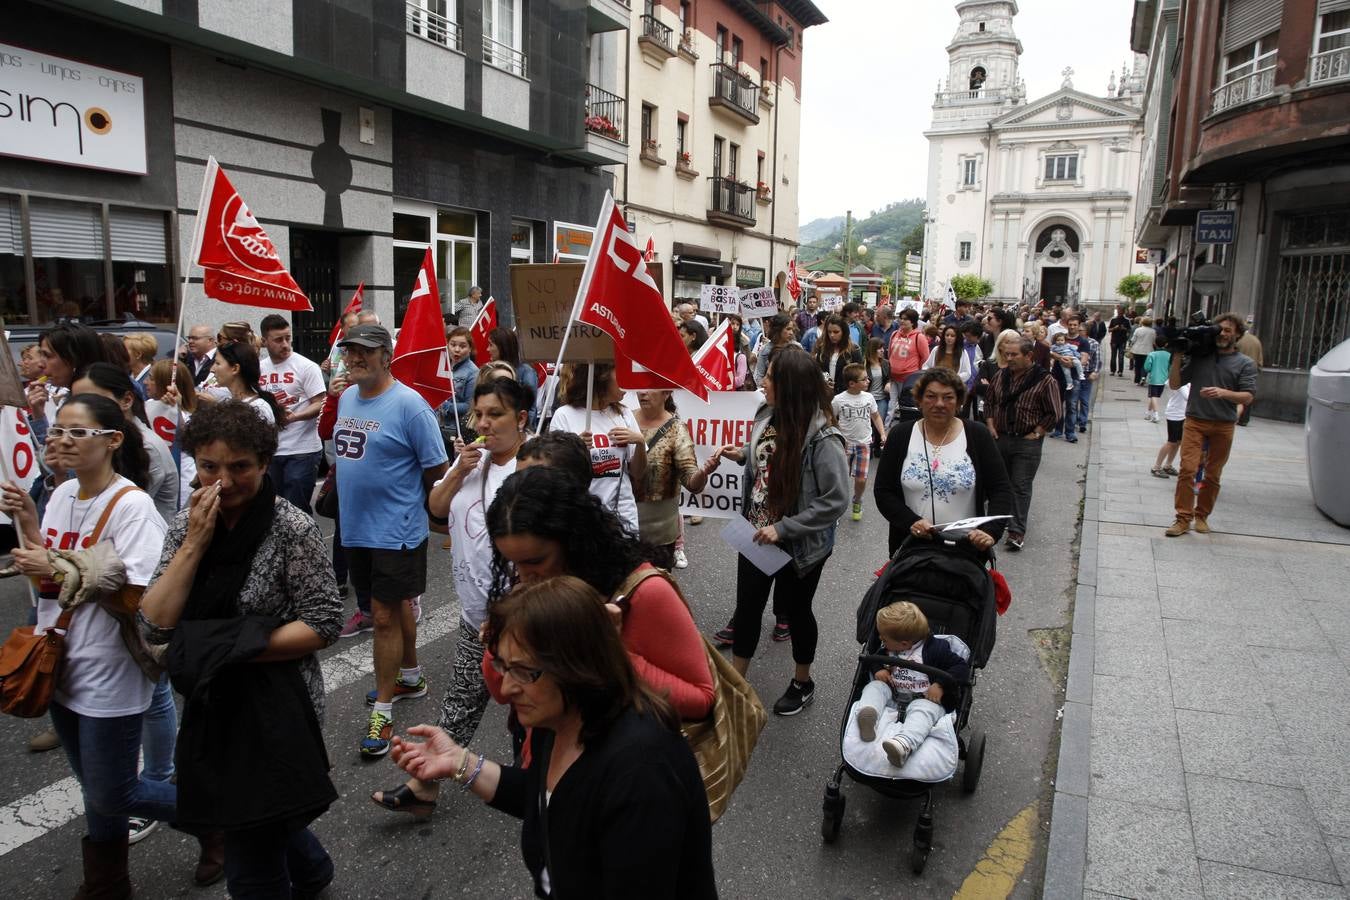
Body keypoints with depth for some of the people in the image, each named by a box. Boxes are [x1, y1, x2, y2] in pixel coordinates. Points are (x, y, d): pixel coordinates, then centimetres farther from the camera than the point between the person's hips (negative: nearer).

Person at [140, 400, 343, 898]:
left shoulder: (292, 528, -17)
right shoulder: (186, 524, -1)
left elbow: (324, 622, -17)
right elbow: (155, 625, -8)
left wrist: (230, 650, -22)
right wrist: (195, 543, -17)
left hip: (274, 706, -6)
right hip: (210, 704, 6)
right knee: (266, 816, 27)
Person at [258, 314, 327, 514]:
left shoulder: (306, 367, -8)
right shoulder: (258, 369, 8)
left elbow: (320, 405, -13)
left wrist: (293, 416, -28)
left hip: (302, 451, -6)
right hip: (269, 451, 6)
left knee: (297, 511, -5)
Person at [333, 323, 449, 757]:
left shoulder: (409, 404, -18)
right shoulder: (346, 398, 7)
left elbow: (437, 471, -14)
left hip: (396, 530, -7)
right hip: (356, 527, 7)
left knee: (385, 617, -2)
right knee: (395, 606, 21)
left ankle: (382, 711, 10)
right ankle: (411, 677, 39)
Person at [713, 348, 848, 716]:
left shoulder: (822, 438, -26)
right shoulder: (767, 416, -7)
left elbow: (835, 501, -25)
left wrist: (782, 529, -24)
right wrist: (741, 455, -6)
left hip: (800, 544, -6)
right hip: (756, 534, 6)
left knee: (795, 611, 15)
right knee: (747, 607, 16)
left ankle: (803, 684, 41)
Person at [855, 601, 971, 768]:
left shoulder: (934, 648, -10)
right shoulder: (886, 648, 6)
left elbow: (962, 668, -11)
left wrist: (940, 685, -22)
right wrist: (878, 669, 1)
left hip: (926, 699, -6)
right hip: (894, 697, 6)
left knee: (922, 710, -37)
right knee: (874, 686, -15)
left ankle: (904, 743, -66)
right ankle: (867, 712, -47)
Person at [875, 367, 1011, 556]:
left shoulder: (978, 436, -3)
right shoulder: (900, 435, -1)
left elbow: (1001, 490, -5)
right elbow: (883, 491, -3)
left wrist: (991, 531, -22)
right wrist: (911, 522, -19)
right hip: (910, 546, 1)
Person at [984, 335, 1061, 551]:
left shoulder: (1045, 381, -9)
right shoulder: (1000, 376, 6)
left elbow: (1055, 414, -7)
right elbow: (990, 403, 17)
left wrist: (1035, 433, -10)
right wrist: (991, 426, 6)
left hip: (1027, 443, -5)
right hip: (999, 438, 5)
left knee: (1021, 487, -4)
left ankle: (1017, 531, 0)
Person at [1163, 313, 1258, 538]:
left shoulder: (1245, 364, 5)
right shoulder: (1198, 356, 9)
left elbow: (1248, 397, -4)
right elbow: (1175, 384, 9)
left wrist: (1223, 393, -22)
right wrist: (1177, 357, -2)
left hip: (1223, 425, 0)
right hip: (1195, 421, 0)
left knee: (1213, 475, 7)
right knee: (1188, 469, -12)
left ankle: (1201, 516, 20)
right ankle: (1183, 518, -9)